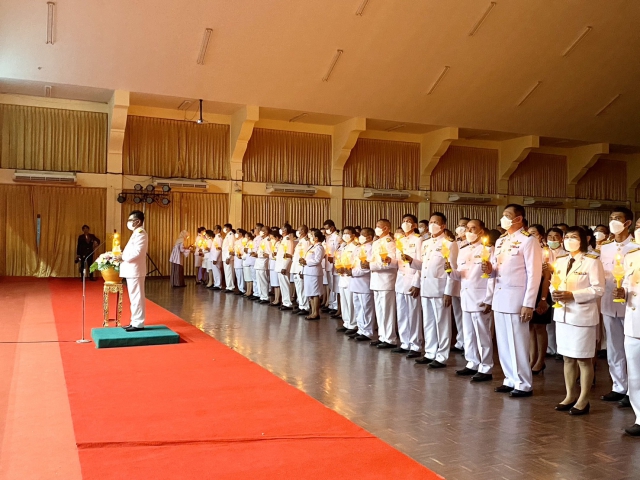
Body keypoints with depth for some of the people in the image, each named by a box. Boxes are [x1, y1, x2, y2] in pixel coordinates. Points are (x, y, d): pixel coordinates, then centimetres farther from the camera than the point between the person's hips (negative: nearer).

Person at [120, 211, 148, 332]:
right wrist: (122, 255, 6)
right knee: (134, 297, 13)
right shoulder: (136, 233, 19)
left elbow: (137, 252, -24)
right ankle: (135, 322, 19)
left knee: (136, 297, -6)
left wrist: (122, 257, -17)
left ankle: (139, 324, -2)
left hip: (135, 270, -11)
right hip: (131, 270, 11)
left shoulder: (140, 233, -14)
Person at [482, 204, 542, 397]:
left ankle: (524, 385, 11)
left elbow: (534, 274, -13)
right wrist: (490, 270, -2)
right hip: (499, 297, 8)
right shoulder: (500, 241, 14)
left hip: (517, 299, -7)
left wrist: (528, 304, -17)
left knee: (518, 343, 0)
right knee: (503, 343, 12)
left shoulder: (529, 241, -9)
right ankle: (511, 380, 23)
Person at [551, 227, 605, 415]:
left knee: (584, 359, 2)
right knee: (568, 357, 12)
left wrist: (572, 295, -21)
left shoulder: (592, 262, -8)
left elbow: (598, 290, -13)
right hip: (563, 314, 6)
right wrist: (555, 293, -8)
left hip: (583, 315, -6)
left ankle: (583, 400, 12)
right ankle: (570, 395, 23)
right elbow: (554, 284, 15)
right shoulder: (560, 262, 11)